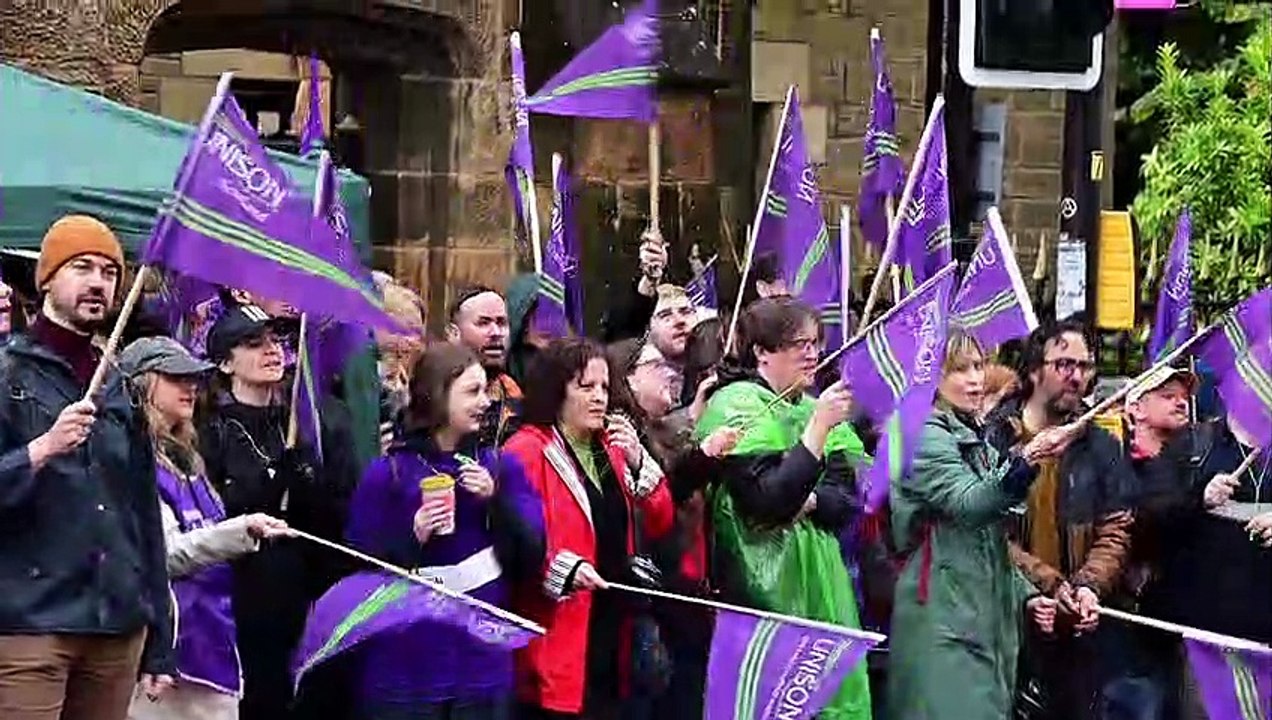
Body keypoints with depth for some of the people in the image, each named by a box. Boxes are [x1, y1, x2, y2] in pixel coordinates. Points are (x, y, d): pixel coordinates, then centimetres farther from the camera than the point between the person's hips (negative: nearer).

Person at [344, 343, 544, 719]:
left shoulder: (502, 467, 8)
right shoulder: (387, 475, -3)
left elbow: (531, 558, 2)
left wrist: (496, 501, -11)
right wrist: (413, 537, -18)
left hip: (483, 669, 3)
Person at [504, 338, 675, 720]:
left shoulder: (610, 447, 16)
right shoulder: (526, 450, -8)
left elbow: (659, 525, 10)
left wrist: (638, 463, -3)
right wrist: (563, 568, -30)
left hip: (611, 627, 7)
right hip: (558, 638, -7)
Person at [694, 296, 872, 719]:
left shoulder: (812, 407, 13)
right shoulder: (736, 405, -9)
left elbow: (848, 500, 7)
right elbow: (768, 501, -21)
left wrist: (807, 500, -13)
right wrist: (820, 426, -20)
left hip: (817, 582, 7)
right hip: (762, 585, -7)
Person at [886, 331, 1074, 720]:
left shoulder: (978, 439, 20)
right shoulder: (925, 438, -8)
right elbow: (968, 504, -26)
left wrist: (1025, 594, 14)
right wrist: (1026, 460, -39)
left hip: (989, 616, 9)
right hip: (942, 619, -9)